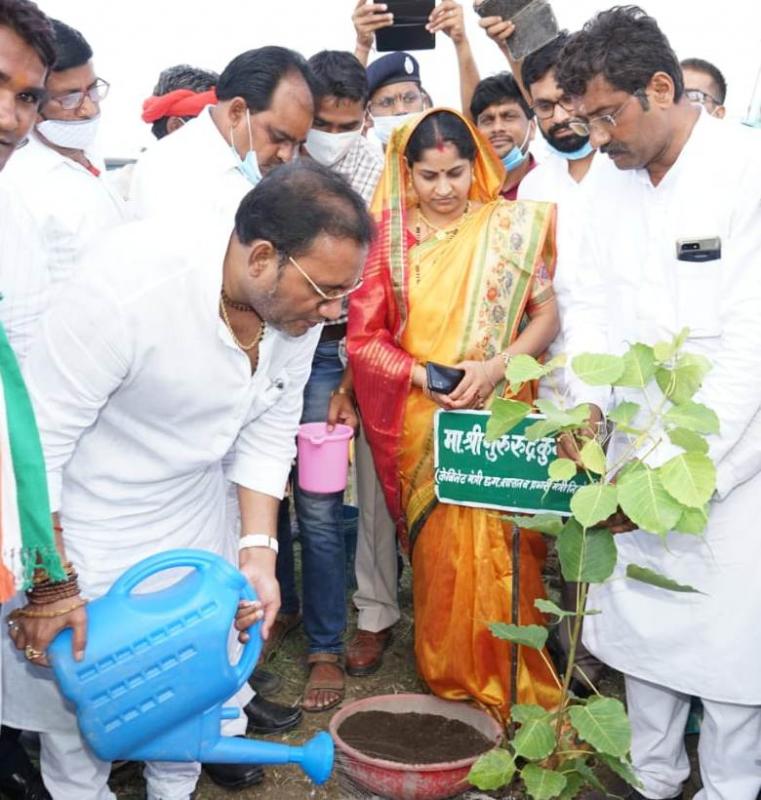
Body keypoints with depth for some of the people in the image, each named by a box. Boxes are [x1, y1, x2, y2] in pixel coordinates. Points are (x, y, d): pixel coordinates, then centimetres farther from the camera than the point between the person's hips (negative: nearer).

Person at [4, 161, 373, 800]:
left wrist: (259, 550, -7)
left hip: (193, 523, 6)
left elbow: (267, 432, -1)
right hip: (82, 531, -5)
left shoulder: (299, 303, -14)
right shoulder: (129, 285, -33)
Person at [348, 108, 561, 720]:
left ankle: (509, 682, 16)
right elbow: (364, 336, 2)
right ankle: (448, 673, 24)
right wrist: (425, 376, -12)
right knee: (439, 550, 4)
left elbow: (547, 314, 0)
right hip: (423, 423, 1)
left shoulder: (510, 226, 2)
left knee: (500, 548, -3)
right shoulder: (387, 234, 3)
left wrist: (495, 365, -15)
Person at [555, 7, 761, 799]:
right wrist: (588, 403, -13)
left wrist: (672, 470, -21)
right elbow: (591, 307, 5)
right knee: (639, 616, 13)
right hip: (639, 452, 6)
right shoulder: (615, 187, 7)